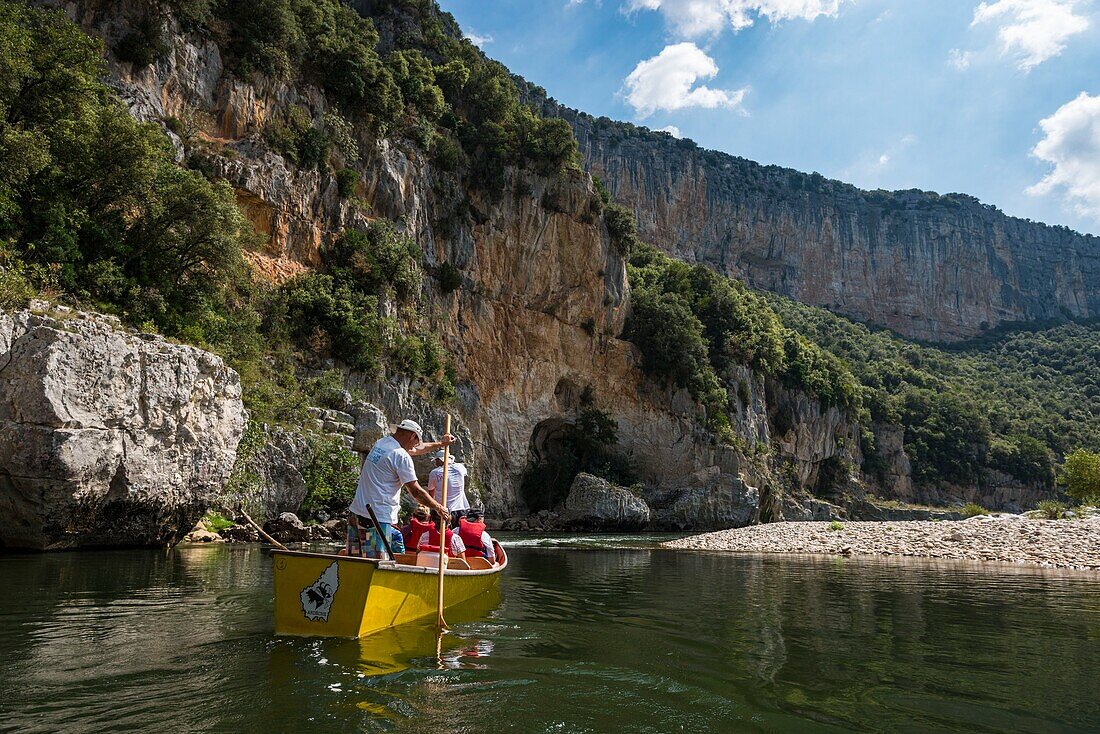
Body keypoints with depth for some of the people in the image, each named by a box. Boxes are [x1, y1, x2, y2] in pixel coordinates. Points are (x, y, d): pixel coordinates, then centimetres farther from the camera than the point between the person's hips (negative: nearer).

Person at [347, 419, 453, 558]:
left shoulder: (380, 443, 14)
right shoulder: (401, 456, -13)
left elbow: (416, 450, 30)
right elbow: (416, 492, -11)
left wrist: (440, 443, 38)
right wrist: (439, 507, 2)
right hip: (378, 518, -9)